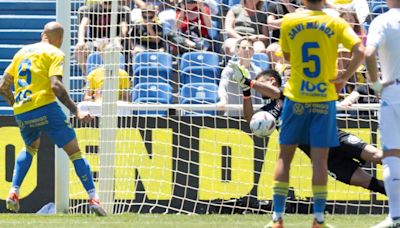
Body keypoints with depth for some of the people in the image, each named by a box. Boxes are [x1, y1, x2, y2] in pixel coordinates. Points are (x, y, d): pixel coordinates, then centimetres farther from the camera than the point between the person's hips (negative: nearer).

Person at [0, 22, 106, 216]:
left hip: (20, 113, 6)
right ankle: (93, 198, -10)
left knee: (30, 147, 33)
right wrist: (76, 111, -14)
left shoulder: (22, 52, 20)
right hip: (45, 108, -6)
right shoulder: (55, 54, 1)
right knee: (75, 152, 1)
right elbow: (55, 85, -15)